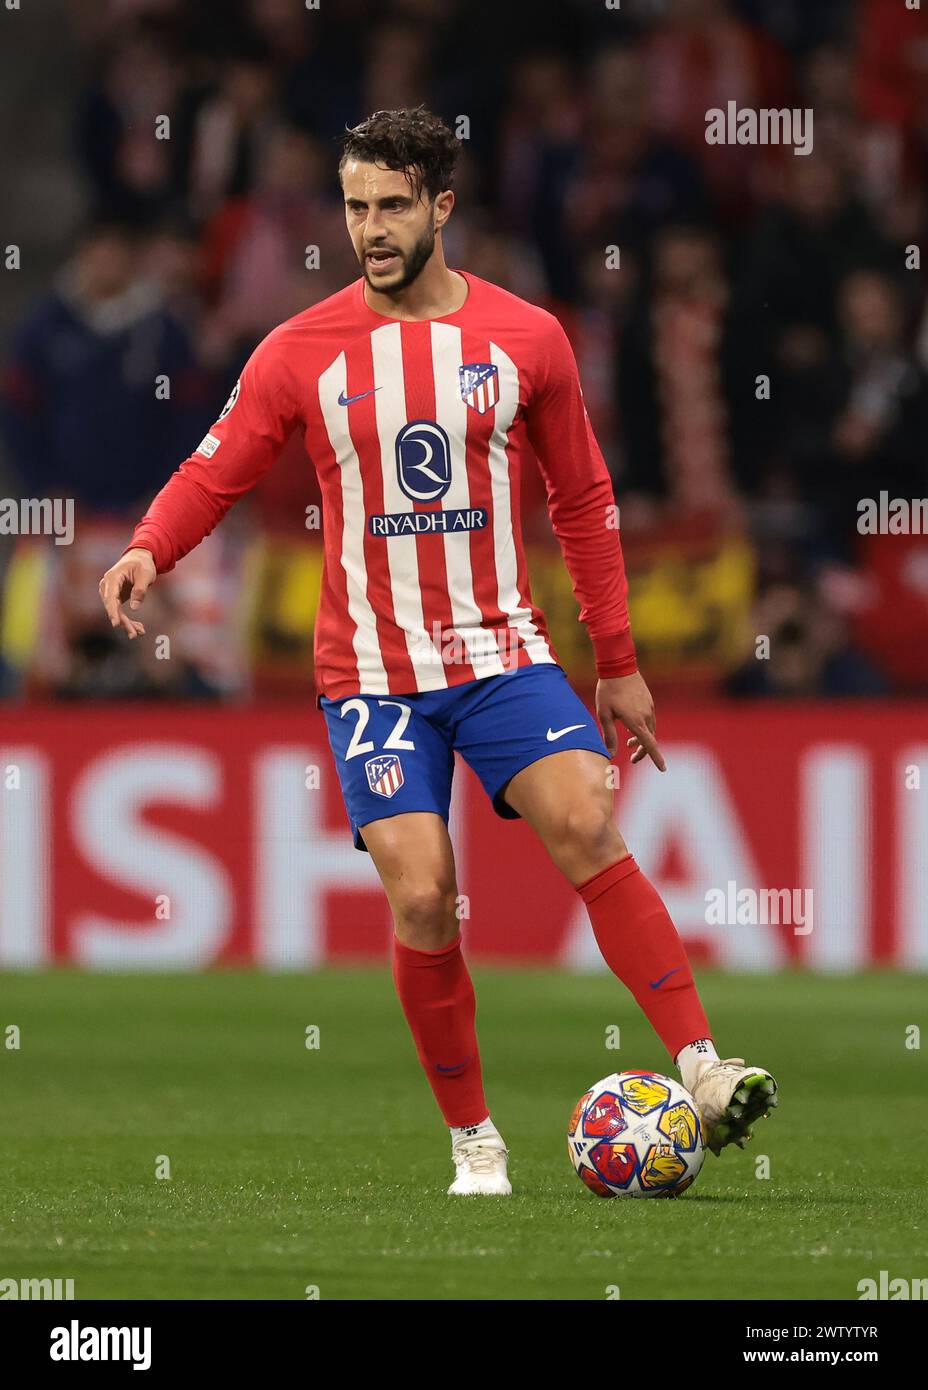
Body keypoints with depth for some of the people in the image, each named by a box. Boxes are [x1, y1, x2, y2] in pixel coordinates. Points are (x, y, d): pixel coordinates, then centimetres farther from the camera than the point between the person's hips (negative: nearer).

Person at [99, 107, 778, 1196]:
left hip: (502, 654, 0)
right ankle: (474, 1141, 4)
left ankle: (702, 1069, -24)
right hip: (372, 673, 0)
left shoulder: (526, 340, 1)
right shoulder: (300, 353, -2)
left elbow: (583, 502, 11)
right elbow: (211, 475, 5)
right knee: (422, 901, -11)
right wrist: (148, 550, -18)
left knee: (587, 828, -22)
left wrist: (618, 665, 12)